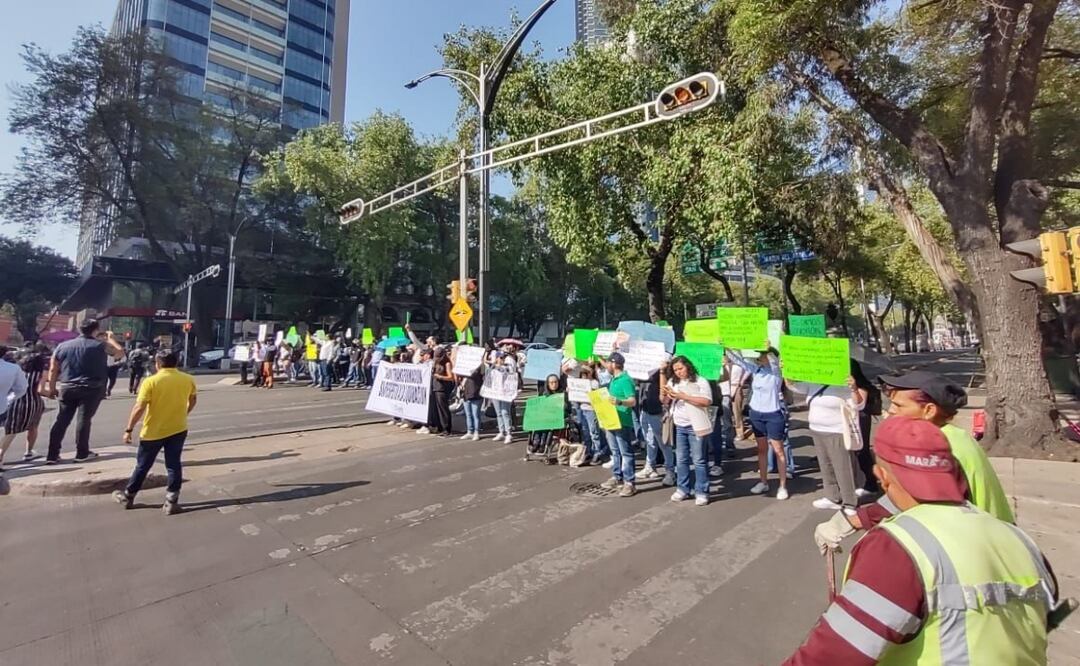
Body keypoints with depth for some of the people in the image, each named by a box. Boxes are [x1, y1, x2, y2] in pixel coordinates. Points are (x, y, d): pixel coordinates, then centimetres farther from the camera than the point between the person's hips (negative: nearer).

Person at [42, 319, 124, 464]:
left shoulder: (62, 346, 7)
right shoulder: (101, 345, -5)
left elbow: (53, 369, 8)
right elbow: (120, 353, 10)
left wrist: (52, 388, 18)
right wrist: (111, 338, 21)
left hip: (68, 388, 4)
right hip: (92, 389, -4)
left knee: (61, 420, 9)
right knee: (84, 419, 1)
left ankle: (52, 455, 12)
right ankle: (82, 453, 8)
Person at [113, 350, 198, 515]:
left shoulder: (151, 381, -13)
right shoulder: (188, 379, -2)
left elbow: (139, 408, -16)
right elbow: (193, 401, 13)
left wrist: (129, 429, -6)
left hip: (153, 432, -2)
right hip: (178, 429, 2)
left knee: (143, 466, 15)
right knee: (173, 465, 7)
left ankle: (128, 497, 32)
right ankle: (172, 502, 8)